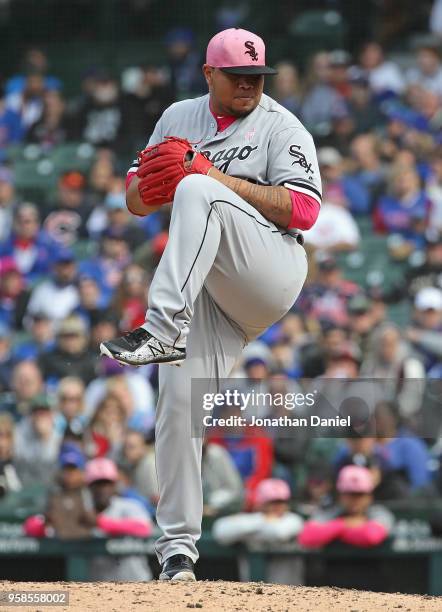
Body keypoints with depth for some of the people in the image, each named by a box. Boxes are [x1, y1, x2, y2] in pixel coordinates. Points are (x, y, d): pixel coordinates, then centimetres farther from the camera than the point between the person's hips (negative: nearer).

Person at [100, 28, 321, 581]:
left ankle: (162, 327, -44)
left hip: (271, 275, -5)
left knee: (198, 192, -30)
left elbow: (303, 210, -10)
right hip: (204, 290, 5)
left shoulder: (281, 127, 2)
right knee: (179, 401, -9)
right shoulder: (178, 119, 18)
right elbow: (136, 203, 19)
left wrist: (223, 180, -16)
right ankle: (177, 545, -1)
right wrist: (151, 178, -6)